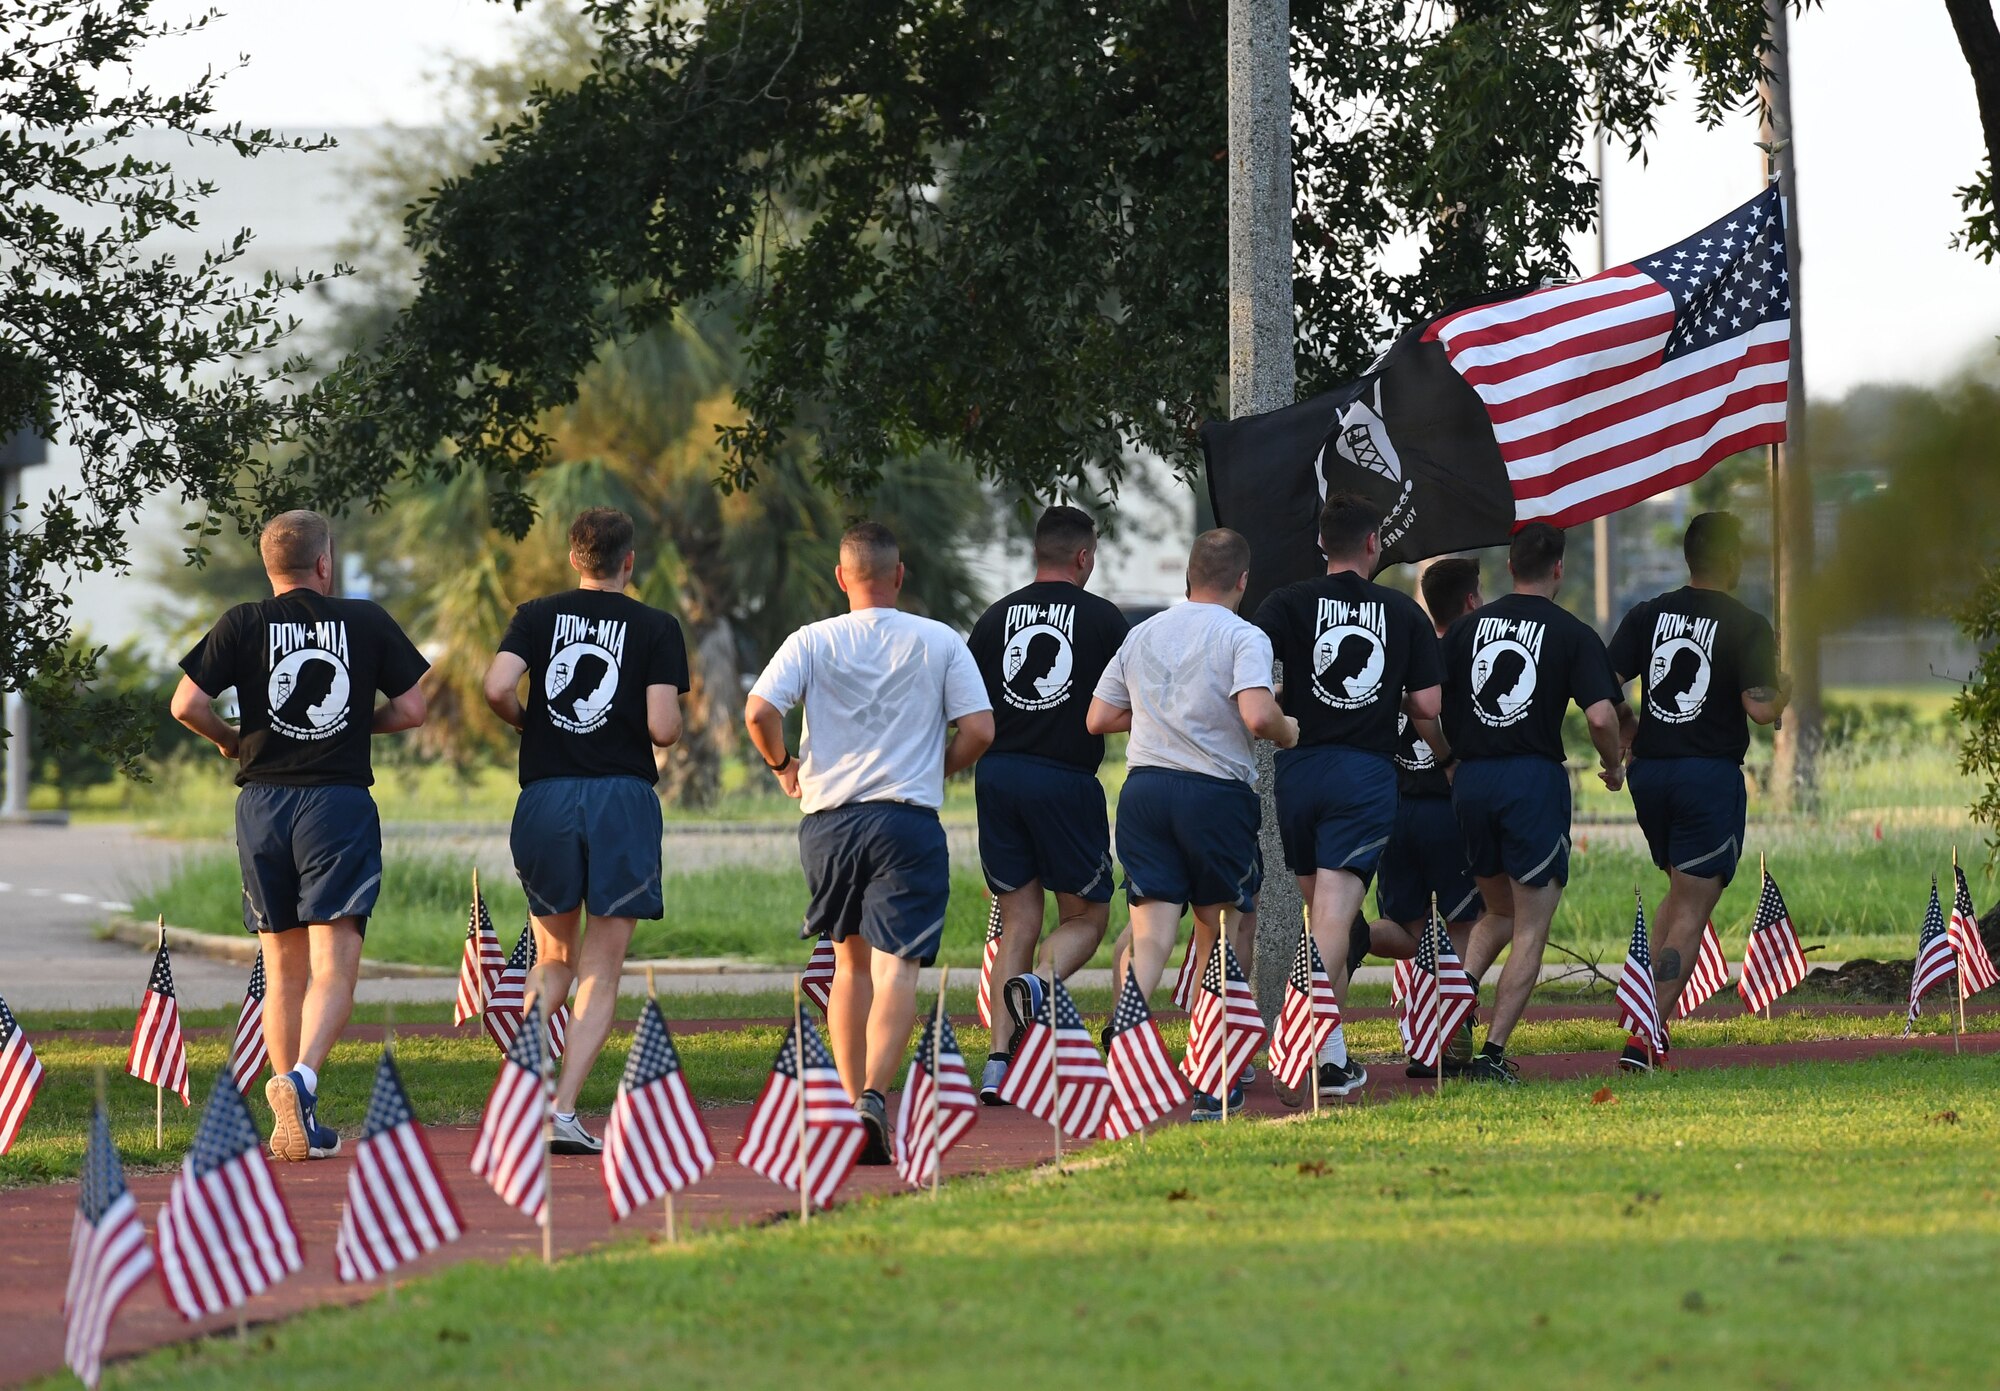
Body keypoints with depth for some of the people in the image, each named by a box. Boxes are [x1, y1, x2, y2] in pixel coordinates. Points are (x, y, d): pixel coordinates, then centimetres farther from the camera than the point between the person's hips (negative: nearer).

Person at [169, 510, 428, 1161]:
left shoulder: (243, 625, 3)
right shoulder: (367, 622, 3)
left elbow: (187, 704, -5)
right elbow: (411, 709, 6)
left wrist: (229, 740, 14)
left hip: (263, 805, 2)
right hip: (341, 804, -2)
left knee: (284, 971, 12)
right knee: (333, 970, -8)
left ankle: (295, 1121, 10)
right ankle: (301, 1078, -33)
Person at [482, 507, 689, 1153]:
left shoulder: (538, 615, 6)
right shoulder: (656, 627, 1)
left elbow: (497, 687, -11)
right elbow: (663, 728, -9)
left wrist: (526, 722, 10)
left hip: (546, 798, 2)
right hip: (623, 799, -2)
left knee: (554, 958, 19)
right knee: (602, 972, 2)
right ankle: (563, 1111, -9)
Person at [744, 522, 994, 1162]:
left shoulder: (811, 642, 3)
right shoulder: (940, 643, 2)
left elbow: (759, 712, -9)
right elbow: (979, 730, -2)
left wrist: (782, 765, 9)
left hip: (828, 820, 2)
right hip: (908, 821, -2)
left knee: (851, 963, 18)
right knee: (896, 967, -7)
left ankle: (850, 1100, 15)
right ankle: (874, 1094, -27)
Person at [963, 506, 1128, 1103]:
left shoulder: (997, 617, 8)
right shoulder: (1102, 618, -1)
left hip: (997, 775, 4)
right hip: (1067, 779, -4)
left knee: (1018, 921, 10)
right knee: (1086, 916, 10)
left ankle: (999, 1062, 0)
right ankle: (1038, 982, -22)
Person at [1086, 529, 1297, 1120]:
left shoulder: (1142, 635, 12)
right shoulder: (1243, 637, -6)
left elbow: (1097, 720, 16)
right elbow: (1257, 715, -21)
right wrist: (1286, 732, 1)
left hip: (1144, 787, 4)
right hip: (1216, 792, -3)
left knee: (1151, 933, -3)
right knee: (1222, 932, 12)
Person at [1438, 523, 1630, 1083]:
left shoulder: (1468, 627, 8)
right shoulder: (1573, 634, -3)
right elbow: (1602, 716, -14)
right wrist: (1614, 765, 5)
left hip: (1469, 779, 4)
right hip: (1534, 781, -4)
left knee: (1498, 910, 26)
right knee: (1531, 928, 0)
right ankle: (1492, 1052, -10)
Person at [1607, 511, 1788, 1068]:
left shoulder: (1648, 615, 5)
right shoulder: (1746, 626, -8)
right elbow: (1761, 709, -15)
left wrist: (1622, 748, 17)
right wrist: (1785, 690, 8)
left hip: (1648, 772, 5)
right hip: (1711, 774, -5)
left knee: (1679, 891, 24)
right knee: (1693, 907, -2)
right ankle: (1644, 1039, -11)